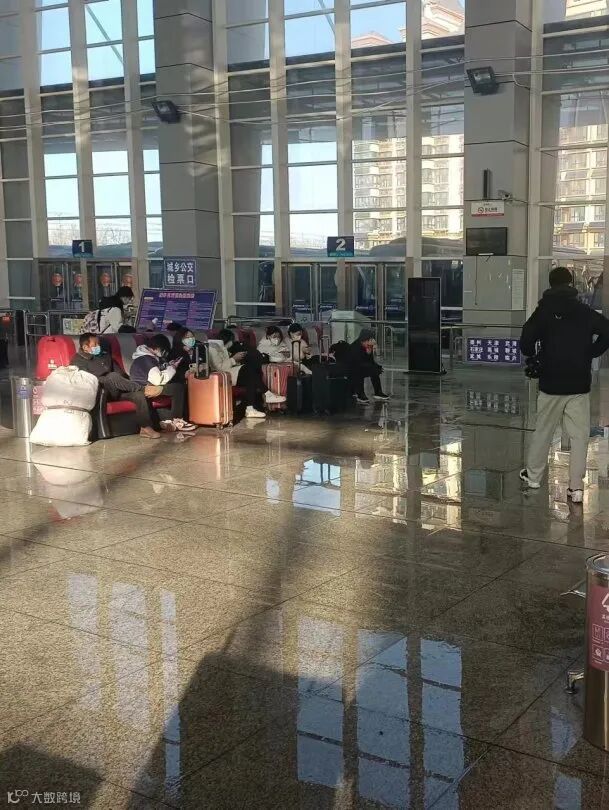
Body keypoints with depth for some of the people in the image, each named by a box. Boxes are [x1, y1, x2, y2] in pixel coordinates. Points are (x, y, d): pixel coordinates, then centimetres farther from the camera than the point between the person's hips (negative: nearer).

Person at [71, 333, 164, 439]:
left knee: (140, 394, -23)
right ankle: (144, 388, -28)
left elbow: (120, 374, 21)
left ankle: (145, 427, -26)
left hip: (116, 390, 6)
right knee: (113, 376, -37)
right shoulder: (78, 361, 3)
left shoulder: (105, 356, 22)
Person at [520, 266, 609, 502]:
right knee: (579, 435, 2)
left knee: (543, 431, 15)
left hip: (551, 385, 0)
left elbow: (526, 343, -8)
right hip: (580, 385, 0)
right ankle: (576, 487, -1)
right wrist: (590, 353, 4)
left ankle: (533, 476, 27)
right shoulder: (585, 311, 0)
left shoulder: (543, 312, -2)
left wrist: (535, 356, 14)